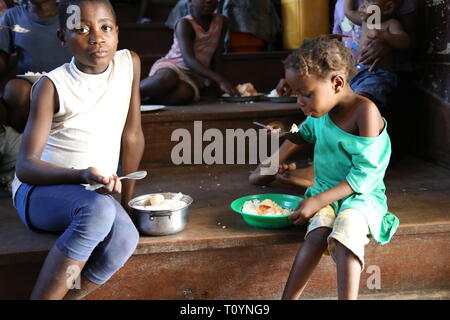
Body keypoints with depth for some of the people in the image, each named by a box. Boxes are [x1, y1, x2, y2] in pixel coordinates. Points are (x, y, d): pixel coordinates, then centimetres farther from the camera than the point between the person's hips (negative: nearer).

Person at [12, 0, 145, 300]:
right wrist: (82, 175, -35)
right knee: (99, 209, -35)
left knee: (125, 238, -28)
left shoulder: (130, 63, -3)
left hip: (96, 192, 4)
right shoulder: (52, 85, -13)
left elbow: (132, 136, 4)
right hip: (40, 191, -3)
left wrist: (127, 202, 5)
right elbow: (25, 167, -17)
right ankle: (42, 296, -19)